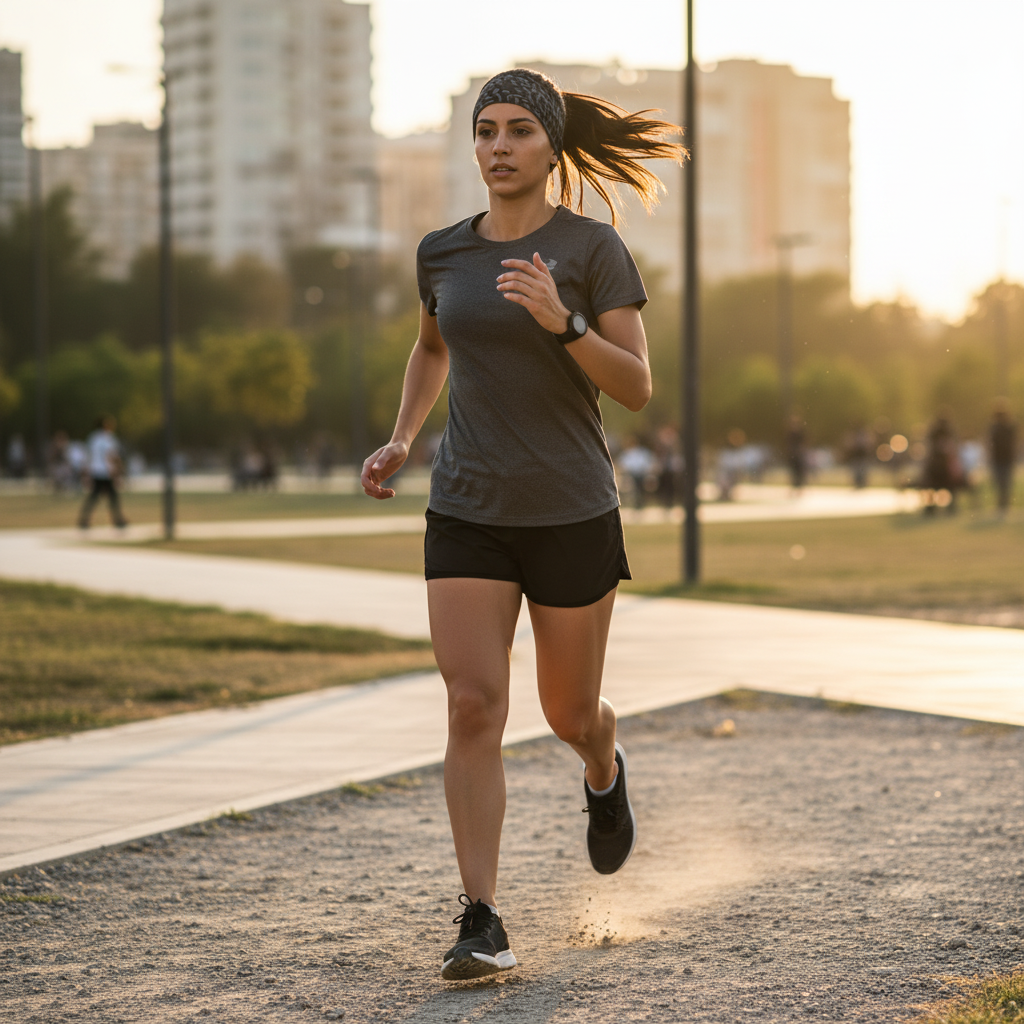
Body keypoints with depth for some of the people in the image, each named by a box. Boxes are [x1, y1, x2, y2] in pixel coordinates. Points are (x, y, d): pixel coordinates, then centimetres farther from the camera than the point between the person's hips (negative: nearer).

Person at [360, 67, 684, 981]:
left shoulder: (594, 247, -6)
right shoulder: (444, 252, 6)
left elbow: (638, 389, -10)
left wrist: (561, 320, -26)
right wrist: (400, 441, 13)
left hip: (571, 514, -2)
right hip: (467, 515, 2)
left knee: (568, 711, 11)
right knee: (474, 708, -12)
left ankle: (604, 770, 49)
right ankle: (483, 924, -10)